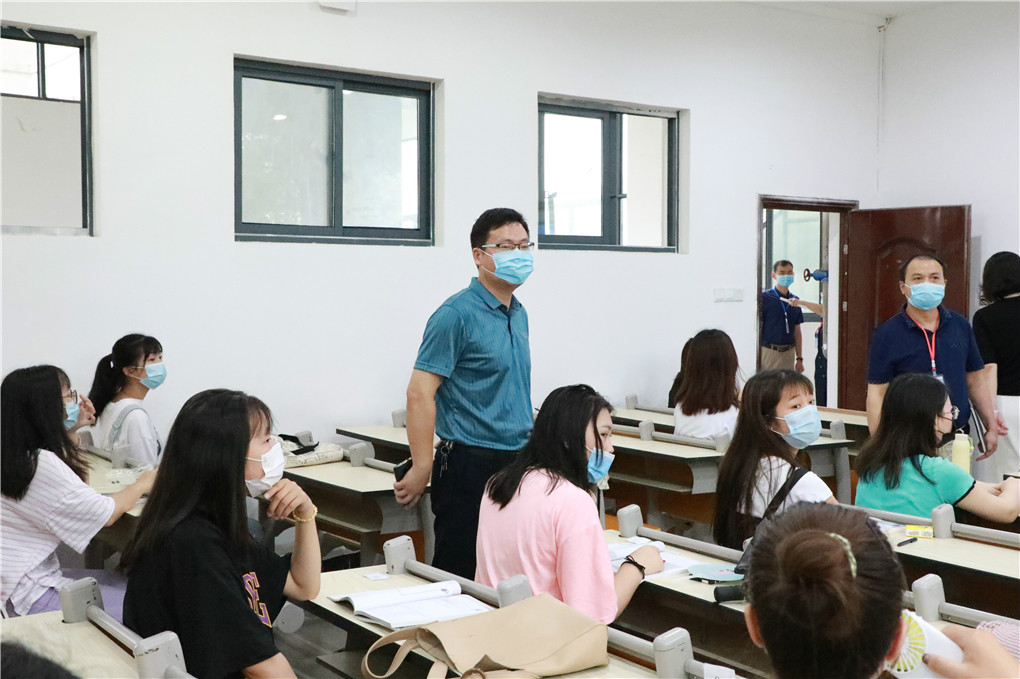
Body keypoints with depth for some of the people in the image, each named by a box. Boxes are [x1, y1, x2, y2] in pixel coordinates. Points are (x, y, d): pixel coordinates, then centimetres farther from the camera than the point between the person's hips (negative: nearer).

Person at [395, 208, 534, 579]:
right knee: (460, 576, -2)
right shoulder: (457, 314, -13)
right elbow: (420, 393, -17)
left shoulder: (518, 314, 13)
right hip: (472, 464, -8)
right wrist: (422, 469, -19)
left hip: (518, 463, 8)